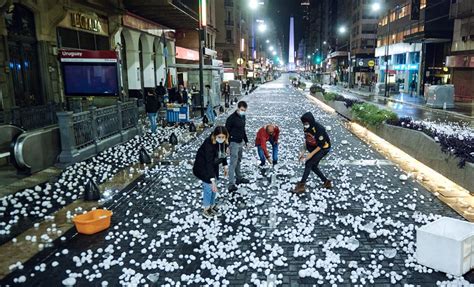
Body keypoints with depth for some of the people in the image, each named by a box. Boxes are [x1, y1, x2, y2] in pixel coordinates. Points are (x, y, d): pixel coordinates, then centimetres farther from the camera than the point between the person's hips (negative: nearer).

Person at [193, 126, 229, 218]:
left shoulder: (224, 142, -16)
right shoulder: (209, 144, -35)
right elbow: (209, 163, -38)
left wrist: (225, 166, 8)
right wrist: (212, 180, -41)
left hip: (213, 165, 6)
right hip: (202, 166, -6)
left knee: (214, 187, 10)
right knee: (209, 186, -7)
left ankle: (212, 205, 28)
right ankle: (206, 209, 10)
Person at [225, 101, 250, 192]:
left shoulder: (243, 117, 8)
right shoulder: (231, 118, -18)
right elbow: (227, 132, -16)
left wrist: (246, 141, 21)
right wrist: (227, 146, -18)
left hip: (241, 142, 8)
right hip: (234, 143, -8)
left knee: (238, 161, 19)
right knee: (233, 163, -9)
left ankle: (239, 178, 33)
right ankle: (231, 184, -8)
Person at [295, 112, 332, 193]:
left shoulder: (319, 129, -30)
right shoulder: (306, 128, -9)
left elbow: (321, 145, -25)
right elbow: (307, 139, 5)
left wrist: (311, 154, -23)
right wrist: (303, 151, -1)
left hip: (324, 148, -8)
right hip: (314, 148, 8)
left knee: (309, 164, -13)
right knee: (313, 166, 9)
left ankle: (301, 185, -7)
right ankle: (326, 182, 24)